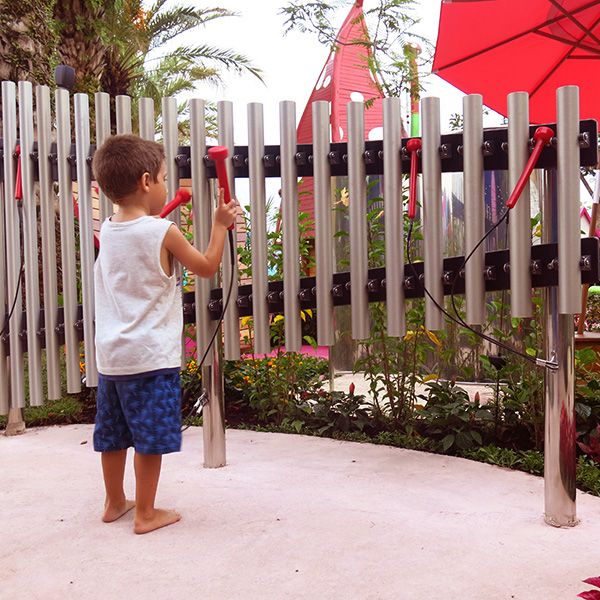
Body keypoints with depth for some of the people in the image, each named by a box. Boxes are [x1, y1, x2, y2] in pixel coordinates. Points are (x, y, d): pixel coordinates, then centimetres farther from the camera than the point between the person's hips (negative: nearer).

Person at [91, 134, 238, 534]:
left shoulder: (108, 231, 5)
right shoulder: (163, 232, -13)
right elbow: (207, 267, -2)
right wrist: (220, 224, 8)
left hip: (110, 355, 7)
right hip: (151, 355, -7)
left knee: (113, 433, 17)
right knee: (151, 436, 4)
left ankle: (115, 502, 33)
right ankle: (145, 513, 14)